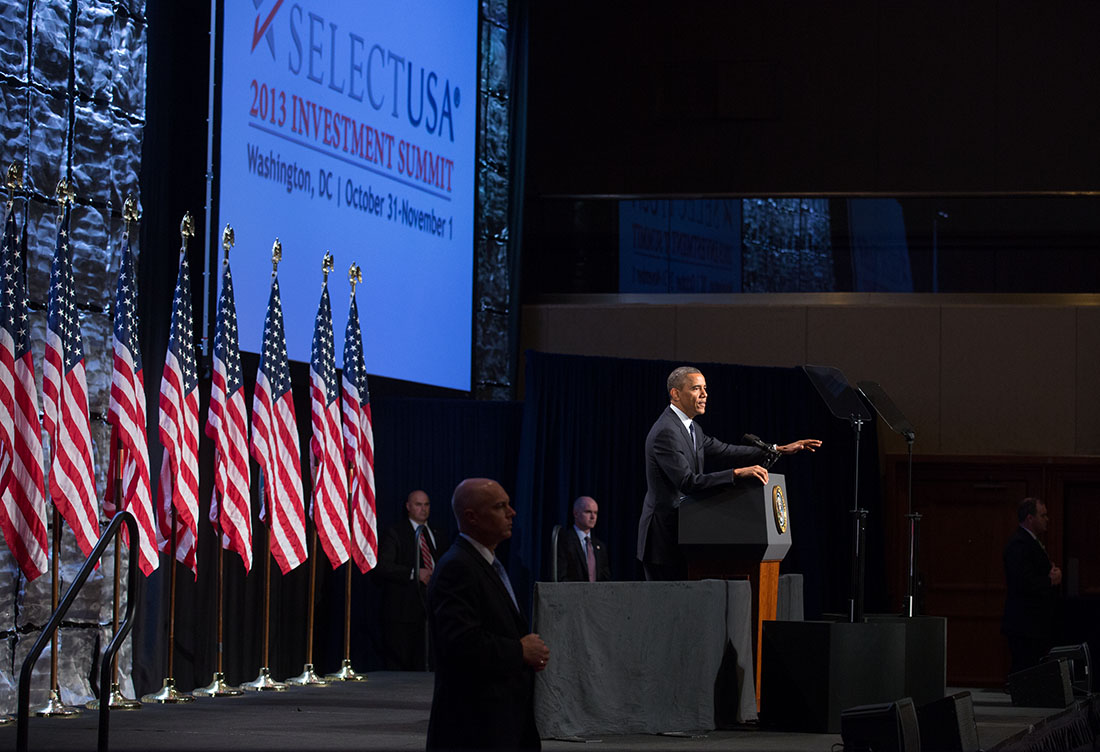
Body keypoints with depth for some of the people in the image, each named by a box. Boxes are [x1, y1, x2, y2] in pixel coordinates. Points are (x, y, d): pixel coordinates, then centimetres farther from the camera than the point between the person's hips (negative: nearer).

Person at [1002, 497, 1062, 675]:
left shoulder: (1032, 542, 19)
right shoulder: (1019, 544, -15)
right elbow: (1024, 583, -24)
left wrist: (1054, 576, 4)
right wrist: (1050, 580, -10)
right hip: (1025, 626, -10)